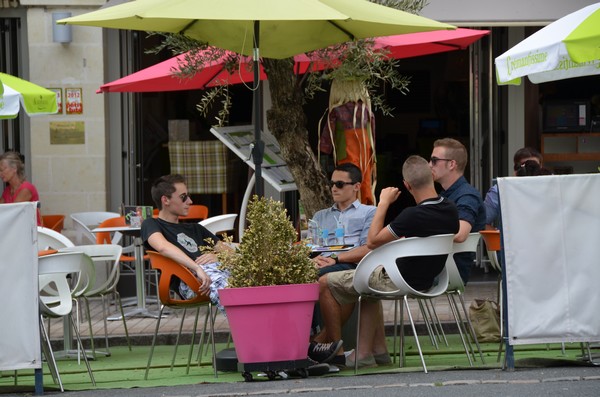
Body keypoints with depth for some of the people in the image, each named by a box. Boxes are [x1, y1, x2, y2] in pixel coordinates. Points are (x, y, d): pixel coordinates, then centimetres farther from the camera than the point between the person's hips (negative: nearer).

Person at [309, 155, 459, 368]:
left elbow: (372, 241, -18)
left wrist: (383, 203, -10)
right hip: (424, 281, 8)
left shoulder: (413, 215, -29)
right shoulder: (451, 211, -5)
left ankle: (336, 350, 12)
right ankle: (376, 349, 28)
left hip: (396, 282, -8)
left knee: (325, 283, 5)